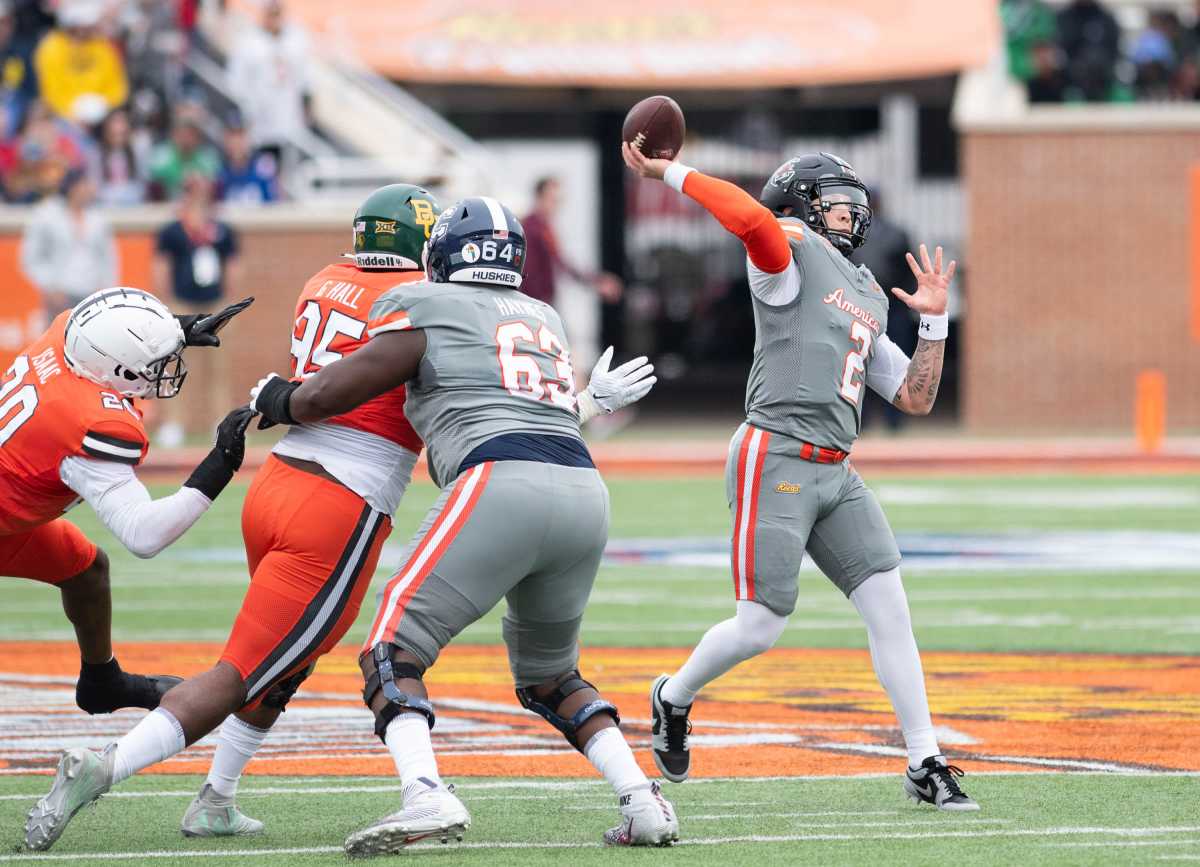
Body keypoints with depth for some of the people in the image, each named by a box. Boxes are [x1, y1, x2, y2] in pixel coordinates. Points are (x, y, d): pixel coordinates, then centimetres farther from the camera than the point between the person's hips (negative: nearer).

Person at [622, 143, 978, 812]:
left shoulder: (870, 300, 23)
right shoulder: (791, 249, -1)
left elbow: (916, 398, 21)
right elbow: (753, 217, -26)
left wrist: (934, 320, 13)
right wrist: (667, 172, -22)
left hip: (835, 476, 7)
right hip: (775, 460, -7)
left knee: (890, 607, -3)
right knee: (761, 628, -7)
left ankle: (925, 764, 0)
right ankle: (675, 698, 23)